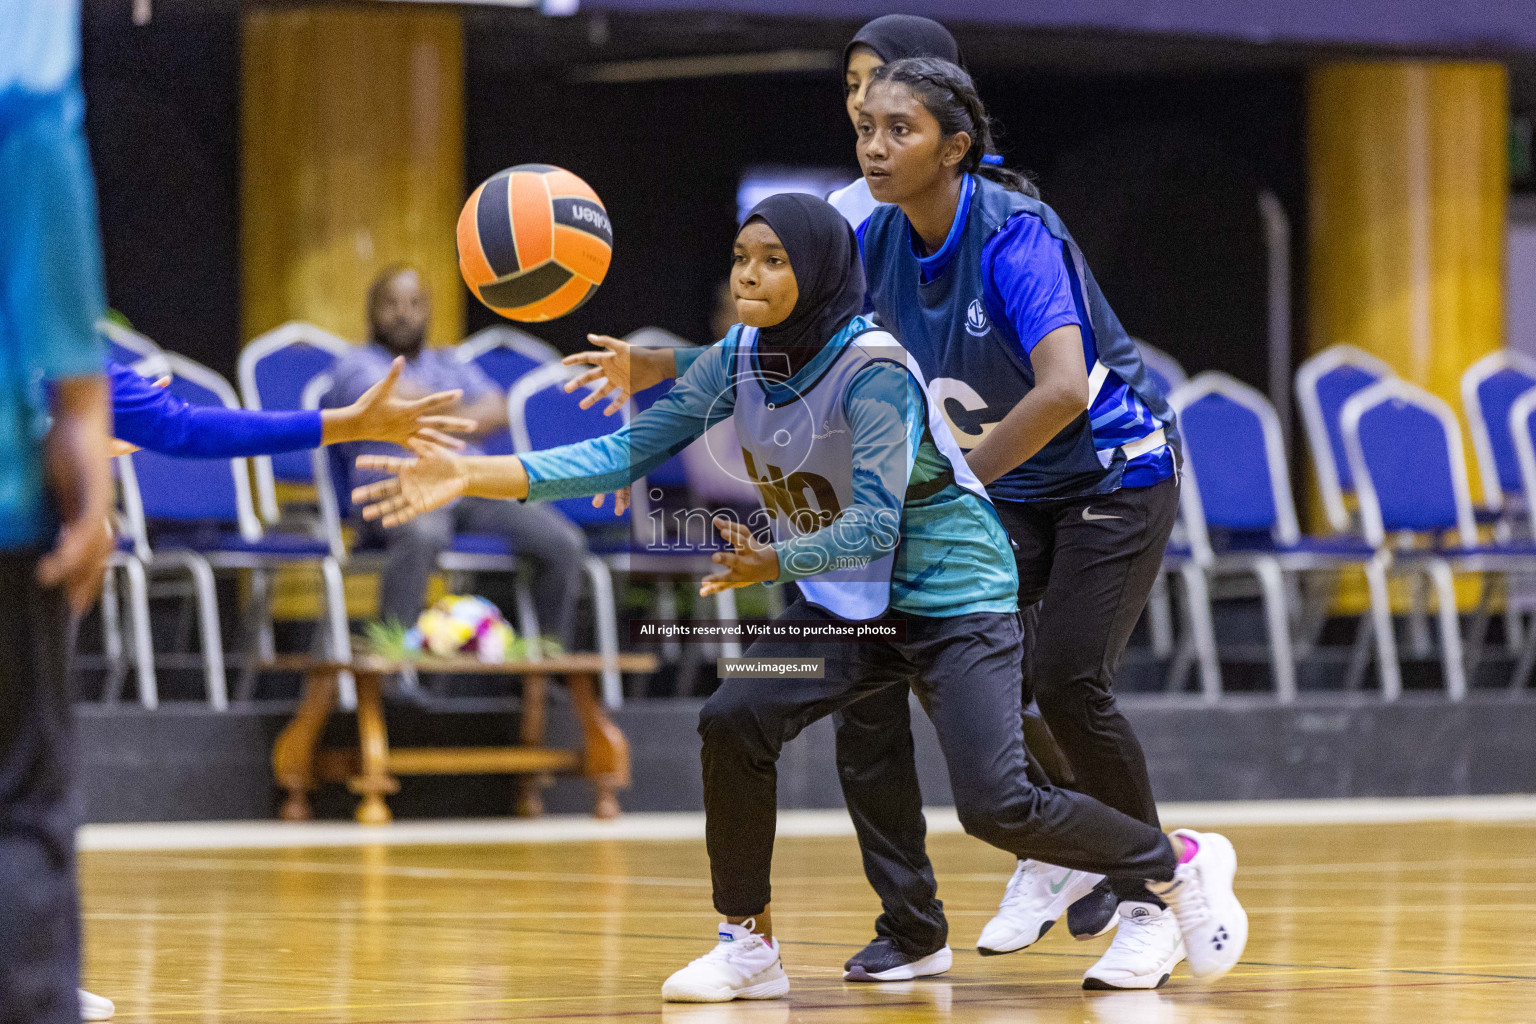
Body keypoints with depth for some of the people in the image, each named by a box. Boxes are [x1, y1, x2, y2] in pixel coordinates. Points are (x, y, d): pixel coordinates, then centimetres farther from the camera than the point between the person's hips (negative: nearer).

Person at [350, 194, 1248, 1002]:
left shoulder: (875, 371, -24)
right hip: (847, 603, 6)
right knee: (735, 720, -16)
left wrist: (775, 562, -30)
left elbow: (873, 523, -27)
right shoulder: (739, 363, -4)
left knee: (998, 807, -16)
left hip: (955, 600, -6)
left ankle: (1182, 863, 9)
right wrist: (473, 477, -14)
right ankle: (749, 946, -2)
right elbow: (628, 453, -7)